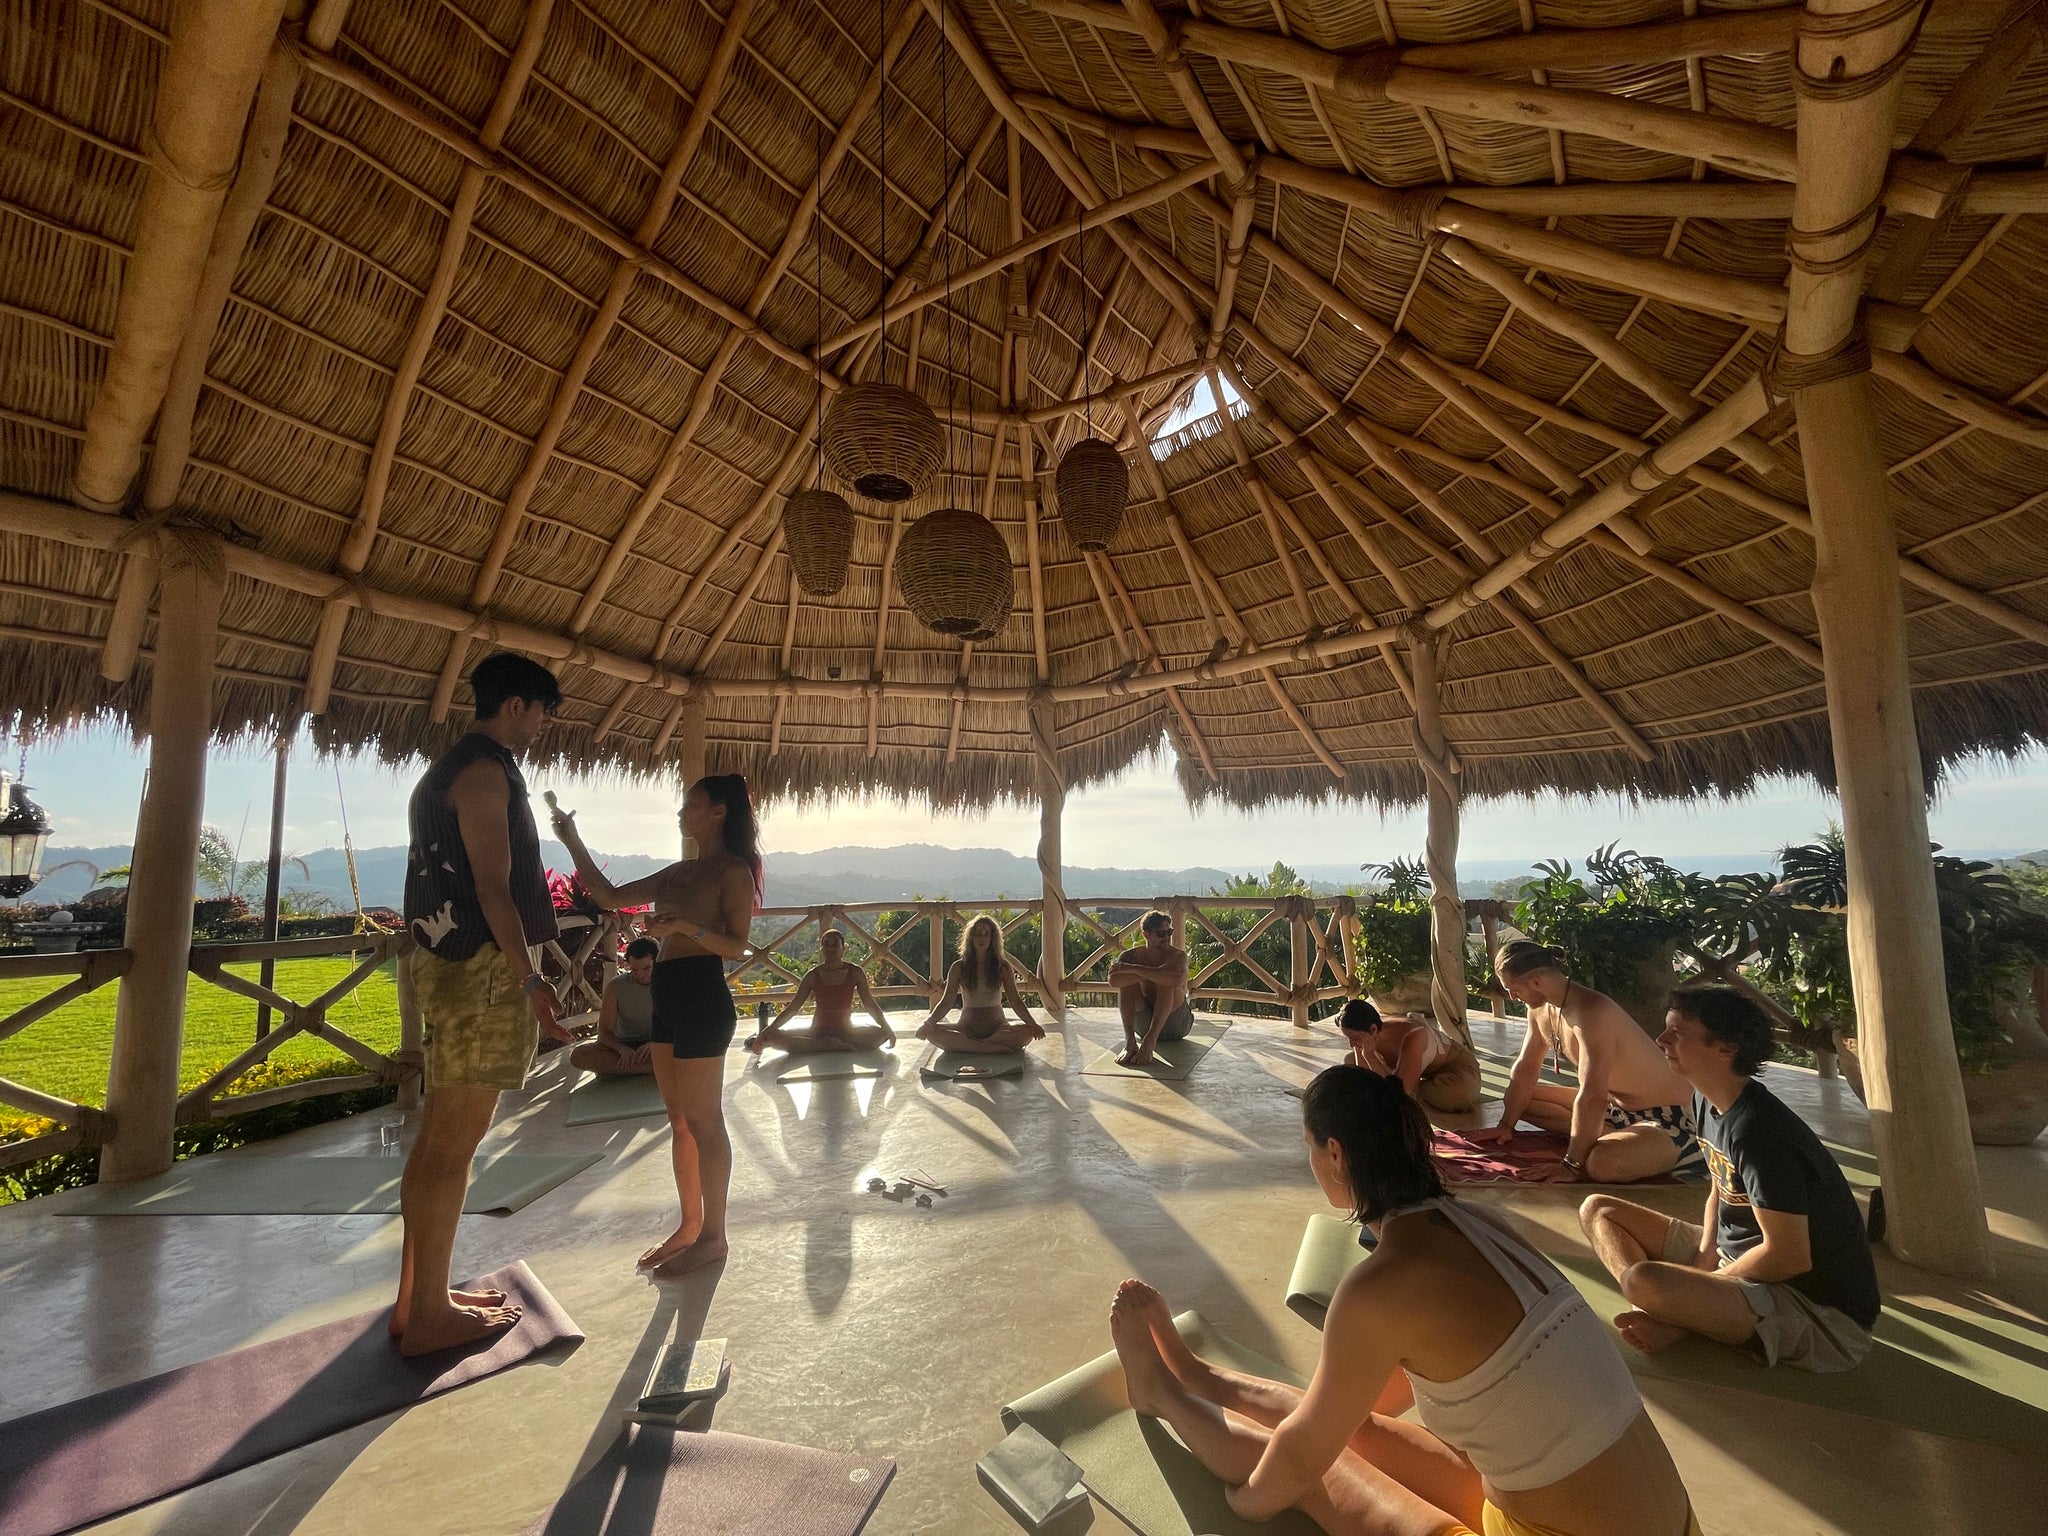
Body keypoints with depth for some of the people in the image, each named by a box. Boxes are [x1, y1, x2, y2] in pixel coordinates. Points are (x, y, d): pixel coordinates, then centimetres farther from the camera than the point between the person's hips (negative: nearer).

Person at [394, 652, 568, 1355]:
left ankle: (417, 1296, 25)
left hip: (440, 962, 10)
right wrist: (530, 979, -17)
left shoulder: (445, 770, 19)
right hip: (481, 968, -10)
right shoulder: (486, 769, -12)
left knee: (436, 1137, 15)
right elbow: (492, 886, -18)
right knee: (454, 1144, -2)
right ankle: (429, 1315, 9)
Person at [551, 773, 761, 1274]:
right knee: (679, 1118, 14)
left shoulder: (733, 870, -7)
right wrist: (574, 843, 15)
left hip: (702, 997, -8)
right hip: (667, 997, 9)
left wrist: (686, 926, -27)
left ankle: (713, 1236, 12)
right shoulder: (678, 872, 18)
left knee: (702, 1121, 0)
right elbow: (610, 897, 19)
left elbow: (736, 946, -12)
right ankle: (690, 1224, 27)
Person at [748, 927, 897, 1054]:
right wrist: (767, 1031, -12)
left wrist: (887, 1028, -10)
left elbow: (869, 1004, -3)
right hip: (817, 1032, 0)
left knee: (881, 1033, -28)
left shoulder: (855, 972, -7)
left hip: (845, 1030, 0)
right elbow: (793, 1008, -4)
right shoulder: (813, 976, -7)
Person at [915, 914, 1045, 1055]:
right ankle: (991, 1047, -31)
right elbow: (946, 1002, 1)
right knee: (932, 1032, -28)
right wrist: (928, 1022, -18)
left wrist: (1033, 1024, -18)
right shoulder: (959, 967, 3)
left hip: (996, 1027, 0)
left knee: (1026, 1032, -31)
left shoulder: (1002, 966, 2)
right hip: (967, 1028, 0)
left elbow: (1015, 1000, -1)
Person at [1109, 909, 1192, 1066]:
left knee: (1168, 982, -27)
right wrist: (1152, 974, -29)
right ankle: (1129, 1041, -34)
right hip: (1144, 1025, 2)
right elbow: (1114, 981, -26)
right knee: (1127, 981, -20)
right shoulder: (1131, 956, -5)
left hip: (1177, 1025, -2)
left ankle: (1149, 1041, -38)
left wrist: (1135, 969, -30)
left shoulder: (1177, 955, -11)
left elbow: (1176, 980, -37)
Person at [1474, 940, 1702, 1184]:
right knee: (1522, 1099, 8)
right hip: (1616, 1106, 9)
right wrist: (1506, 1125, 10)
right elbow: (1526, 1068, 10)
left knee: (1601, 1163, -37)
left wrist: (1571, 1165, -31)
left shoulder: (1591, 1011, -32)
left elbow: (1592, 1096, -34)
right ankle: (1612, 1136, -1)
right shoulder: (1541, 1008, -2)